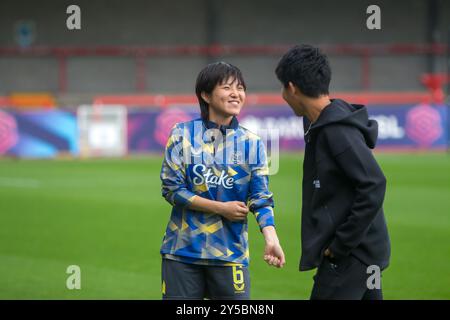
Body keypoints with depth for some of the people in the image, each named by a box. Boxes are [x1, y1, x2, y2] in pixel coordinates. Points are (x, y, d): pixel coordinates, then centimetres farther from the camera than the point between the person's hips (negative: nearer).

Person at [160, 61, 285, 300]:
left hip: (230, 252, 1)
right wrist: (221, 208, -11)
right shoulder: (183, 135, -2)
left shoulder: (251, 143, 2)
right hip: (183, 250, -1)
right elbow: (171, 189, -4)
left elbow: (261, 198, -5)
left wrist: (271, 239, -23)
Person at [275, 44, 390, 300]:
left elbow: (374, 185, -24)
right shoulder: (321, 126, 10)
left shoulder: (338, 131, -18)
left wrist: (341, 245, -19)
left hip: (350, 255, -9)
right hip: (364, 253, 9)